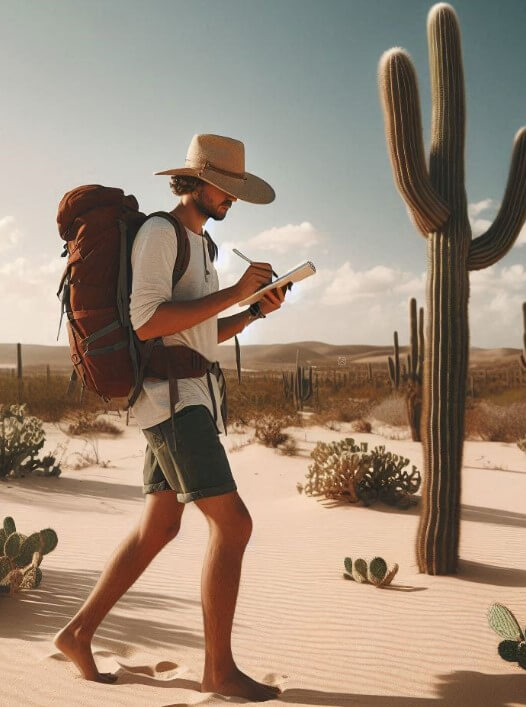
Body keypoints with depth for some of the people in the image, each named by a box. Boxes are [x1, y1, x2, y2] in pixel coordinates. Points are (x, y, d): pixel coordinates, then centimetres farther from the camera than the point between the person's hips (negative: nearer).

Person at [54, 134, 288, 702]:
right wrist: (233, 291, -18)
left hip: (192, 398, 10)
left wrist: (254, 311, 7)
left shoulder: (198, 244, 23)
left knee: (158, 529, 12)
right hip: (172, 396, -10)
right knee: (232, 523, -11)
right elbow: (145, 322, -19)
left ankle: (78, 632, 23)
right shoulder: (159, 233, -7)